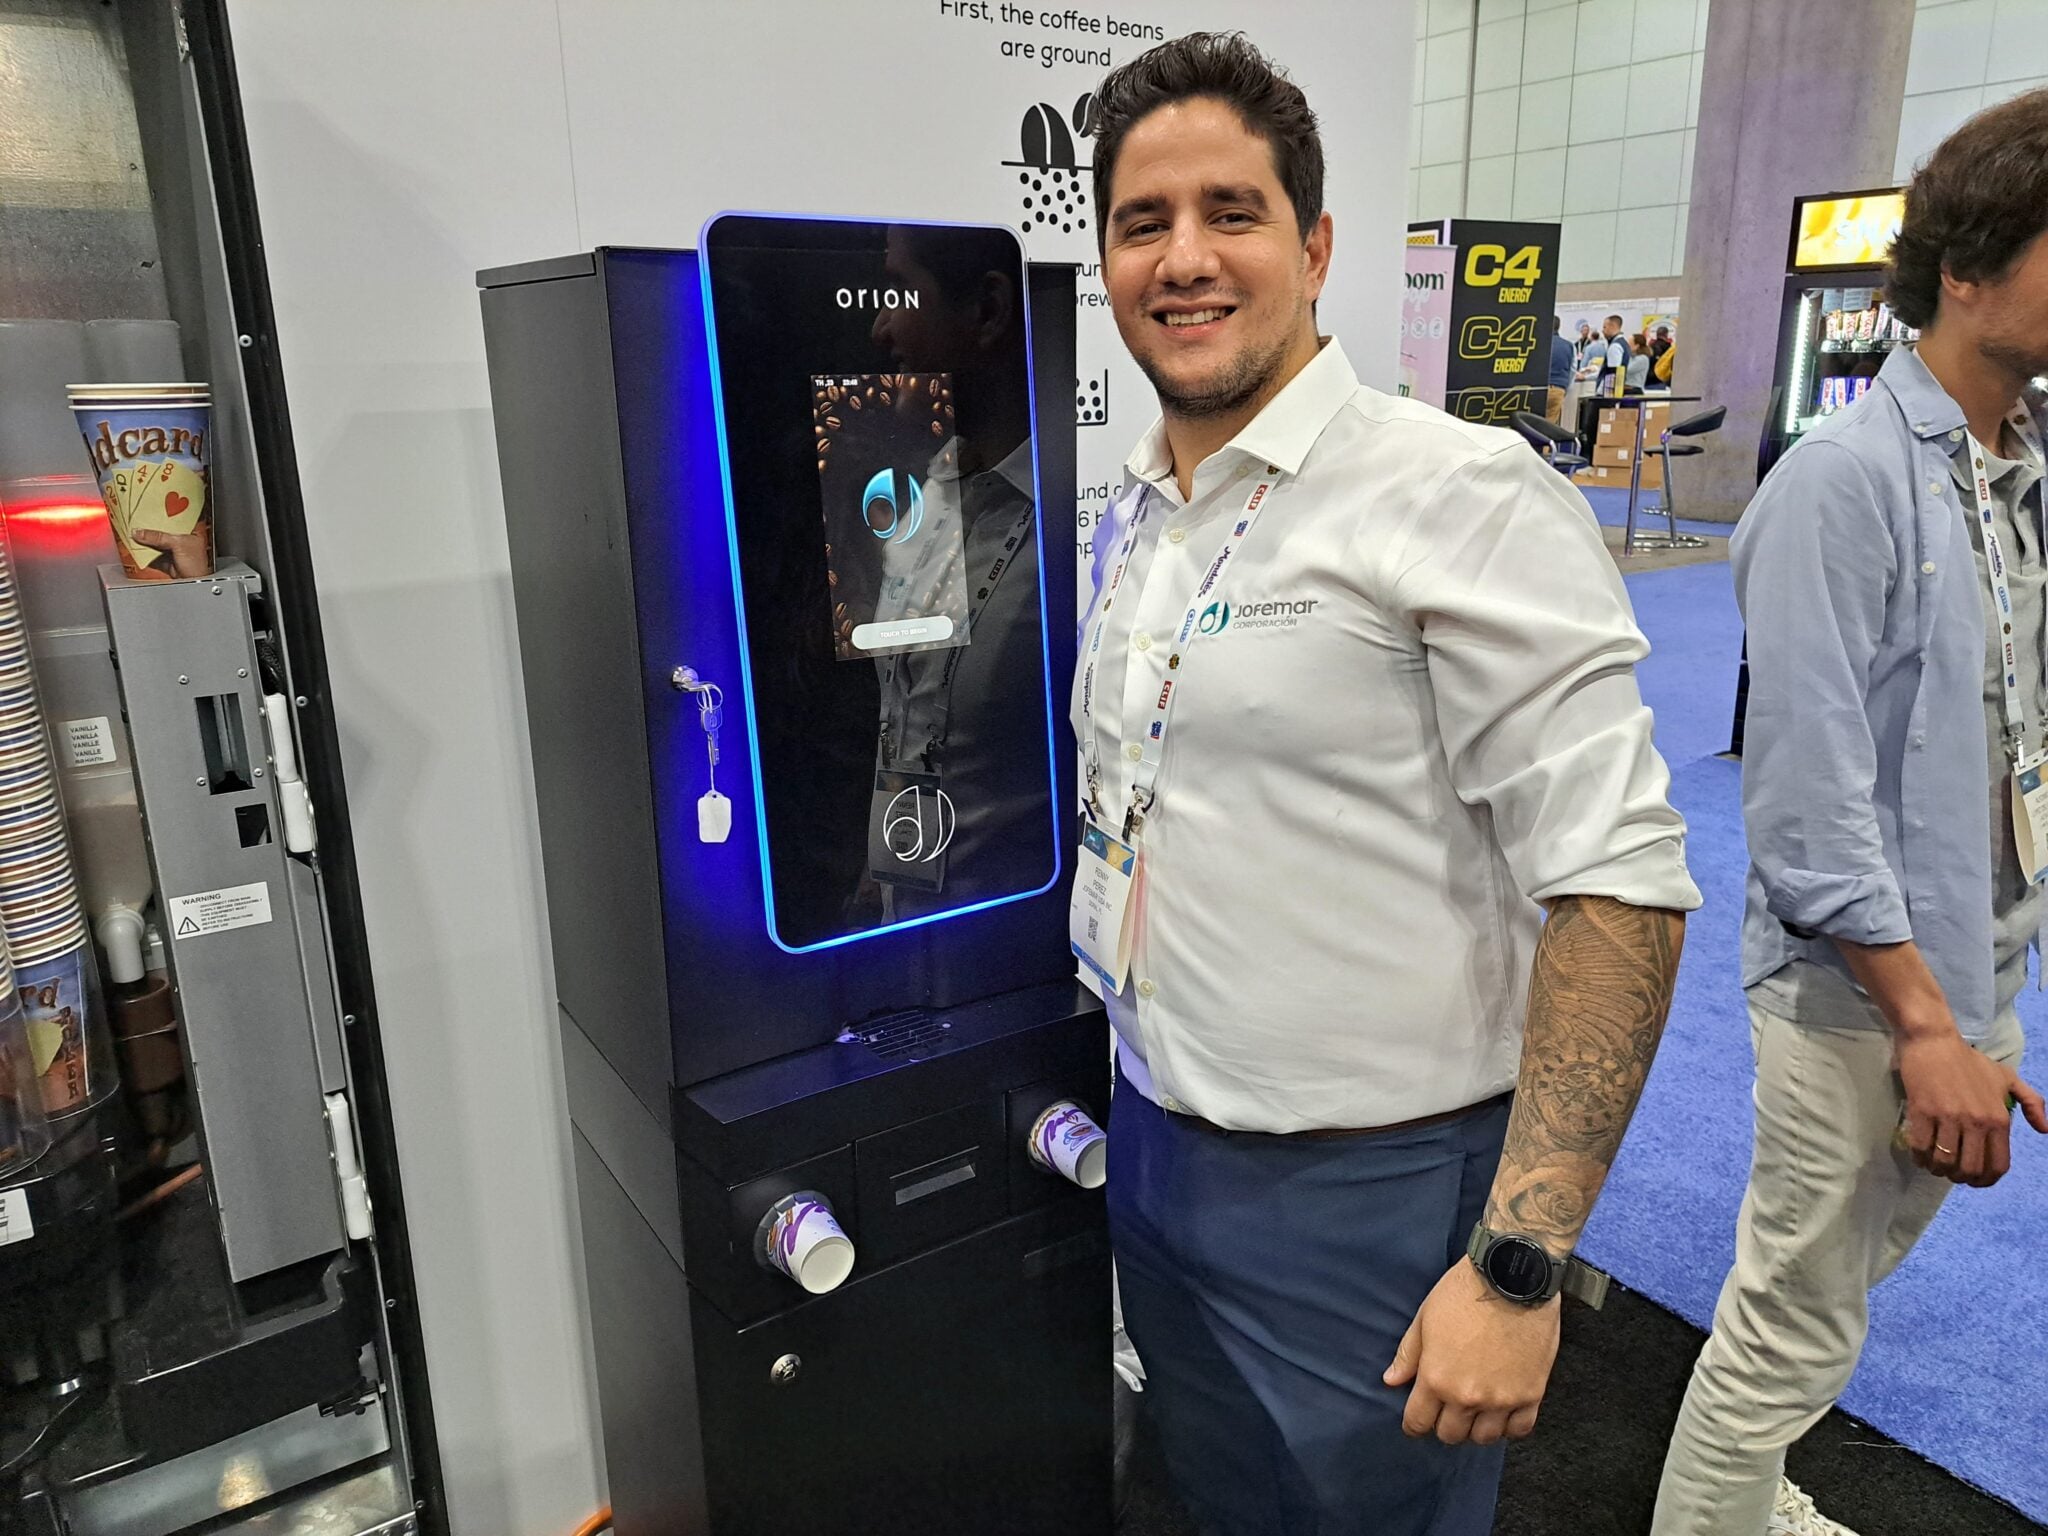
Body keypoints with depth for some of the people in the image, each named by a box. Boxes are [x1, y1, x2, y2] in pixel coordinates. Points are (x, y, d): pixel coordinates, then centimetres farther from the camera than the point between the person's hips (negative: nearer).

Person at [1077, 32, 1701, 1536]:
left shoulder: (1459, 495, -17)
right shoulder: (1132, 516, 6)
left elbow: (1622, 883, -20)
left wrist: (1518, 1265, -22)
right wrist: (1134, 1103, 16)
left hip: (1367, 1195, -6)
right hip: (1157, 1156, 7)